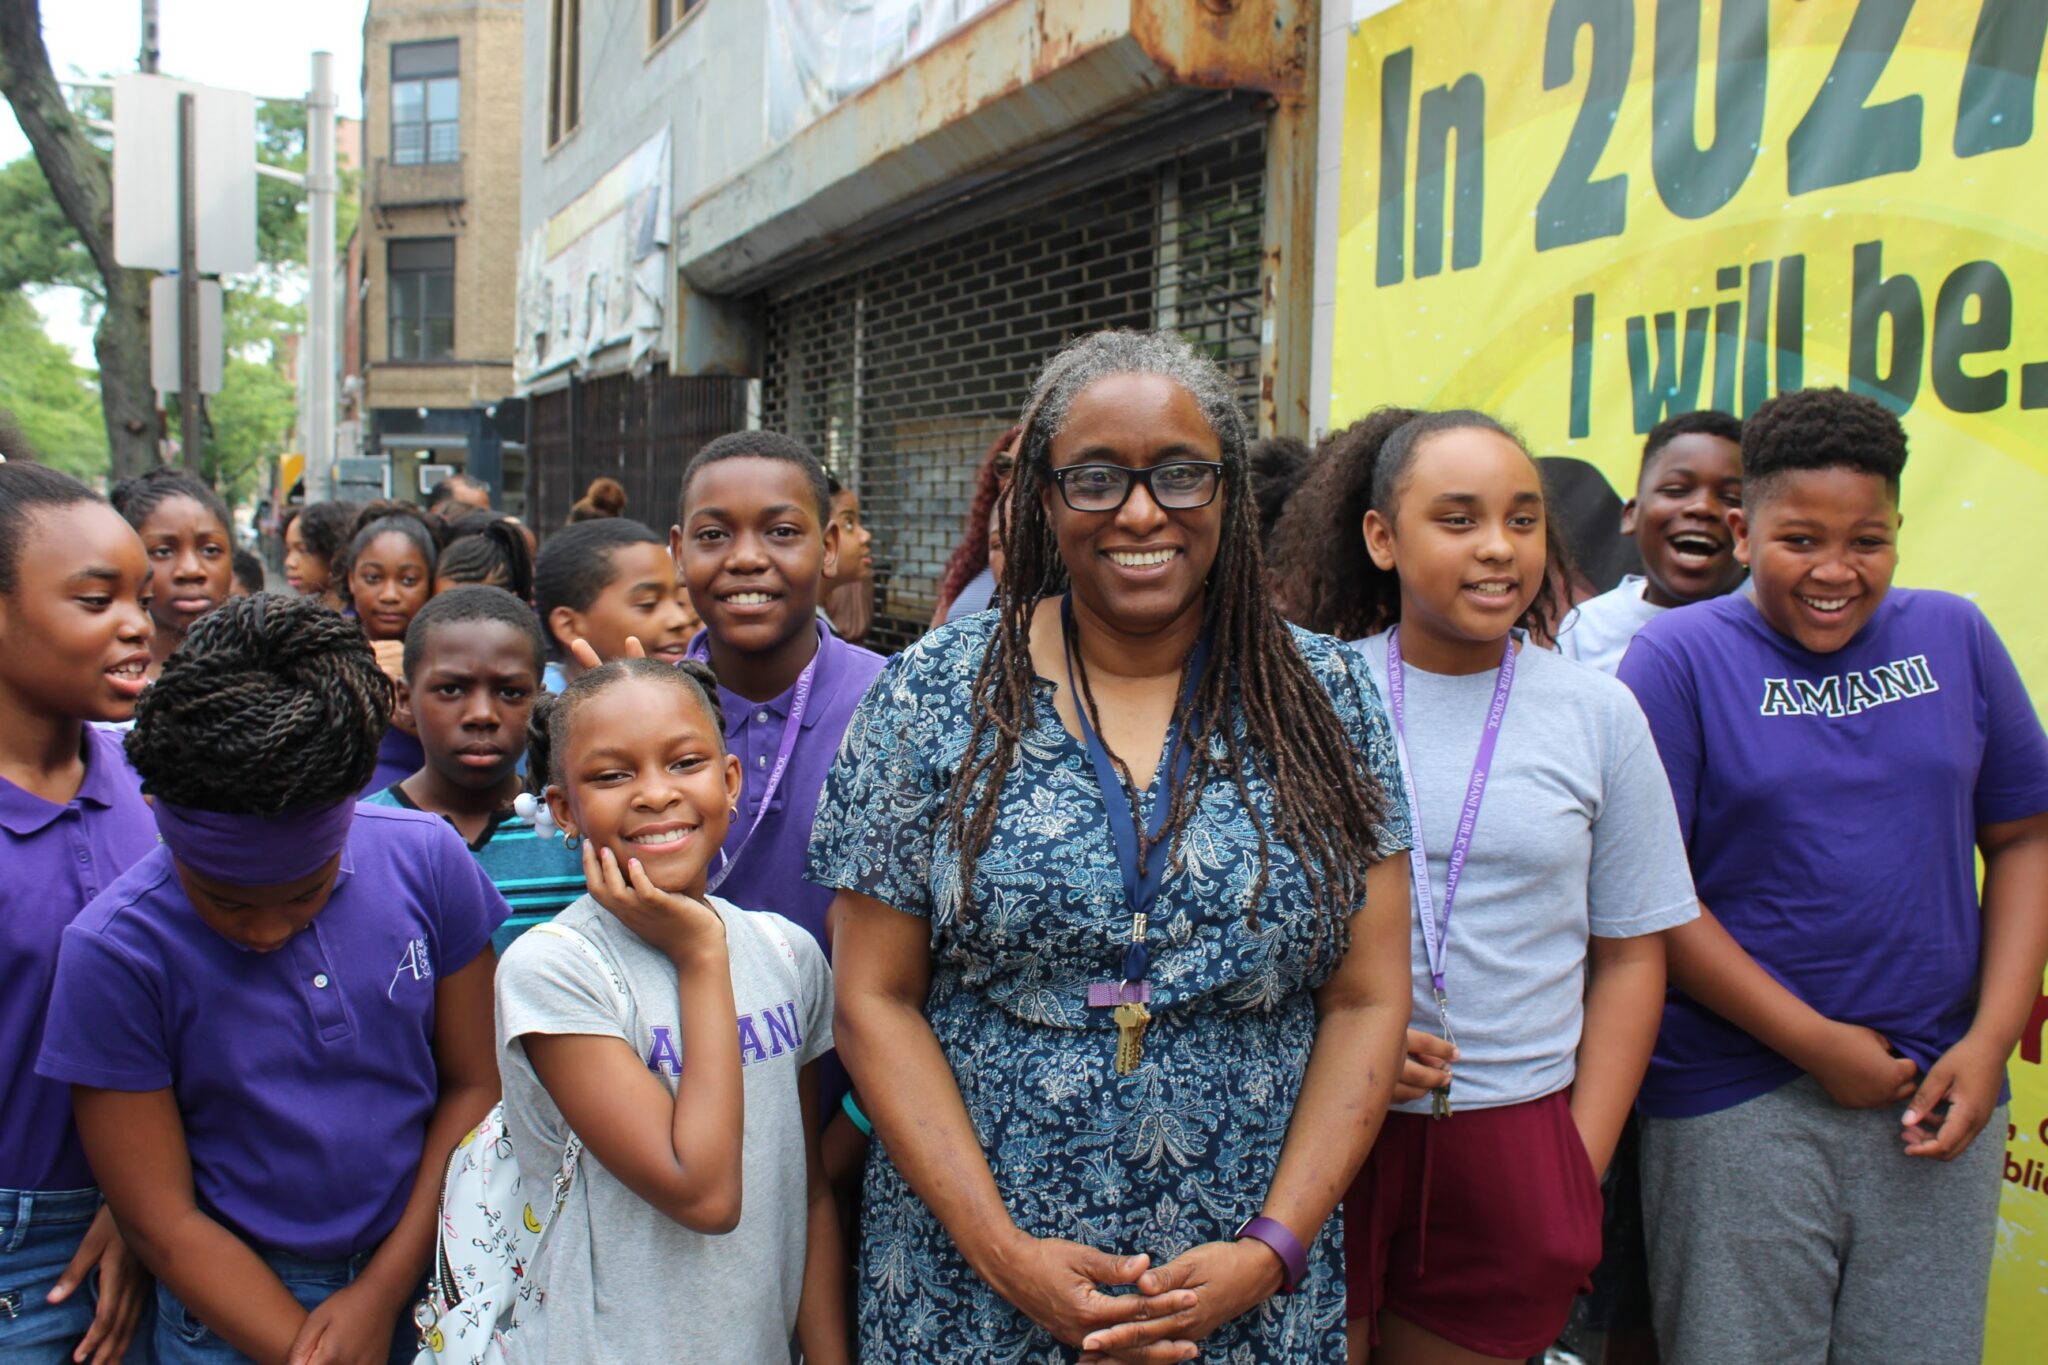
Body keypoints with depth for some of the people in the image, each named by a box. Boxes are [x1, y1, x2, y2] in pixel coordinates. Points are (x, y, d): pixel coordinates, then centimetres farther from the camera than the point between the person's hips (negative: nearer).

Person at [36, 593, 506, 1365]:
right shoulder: (114, 953, -17)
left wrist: (383, 1293, -7)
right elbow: (162, 1223, -12)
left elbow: (472, 1085, -4)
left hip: (422, 1271, 2)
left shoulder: (427, 860, -12)